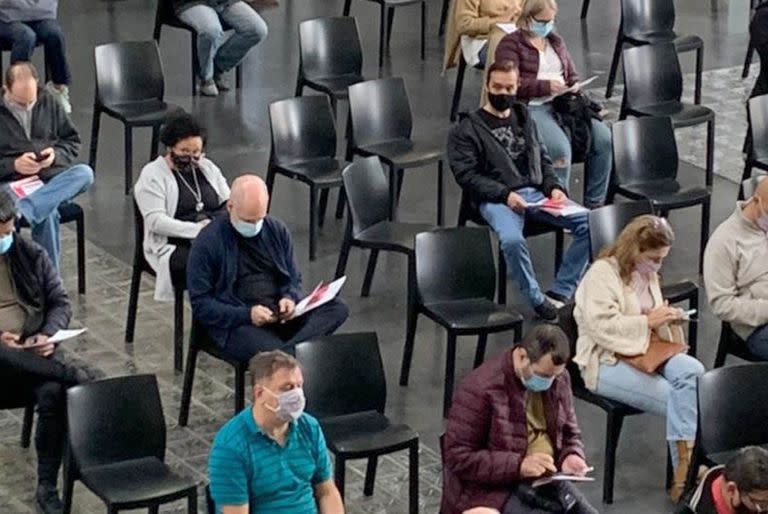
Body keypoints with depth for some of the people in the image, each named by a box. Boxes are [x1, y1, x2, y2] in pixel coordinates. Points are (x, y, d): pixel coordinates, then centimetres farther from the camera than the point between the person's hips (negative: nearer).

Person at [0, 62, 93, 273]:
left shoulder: (49, 104, 14)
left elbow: (73, 141, 20)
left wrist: (56, 154, -2)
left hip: (56, 180, 4)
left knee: (85, 173, -31)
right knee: (46, 213, -37)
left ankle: (21, 210, -45)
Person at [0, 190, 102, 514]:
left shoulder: (31, 255, 12)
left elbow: (60, 303, 15)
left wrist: (49, 334, -7)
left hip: (33, 355, 3)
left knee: (52, 393, -30)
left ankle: (47, 487, -19)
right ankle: (76, 374, -31)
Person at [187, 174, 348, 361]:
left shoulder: (277, 230, 11)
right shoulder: (207, 242, -5)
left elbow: (294, 280, 19)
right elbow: (201, 305, -7)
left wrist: (290, 298, -6)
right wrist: (246, 315, -20)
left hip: (280, 315, 7)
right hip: (235, 323, -6)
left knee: (337, 308, -23)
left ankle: (289, 349, -36)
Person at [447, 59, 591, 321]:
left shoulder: (523, 118, 23)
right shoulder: (468, 129, 5)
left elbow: (543, 160, 24)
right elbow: (466, 174, -5)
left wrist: (554, 187, 3)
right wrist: (505, 195, -17)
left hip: (536, 192, 5)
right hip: (496, 199, -5)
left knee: (589, 223, -16)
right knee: (512, 240, -38)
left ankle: (559, 293, -13)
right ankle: (537, 301, -18)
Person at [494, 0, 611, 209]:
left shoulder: (556, 42, 23)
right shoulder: (510, 44, 1)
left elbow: (572, 76, 26)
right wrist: (546, 86, -18)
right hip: (531, 108, -6)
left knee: (603, 137, -18)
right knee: (560, 146, -35)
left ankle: (595, 204, -13)